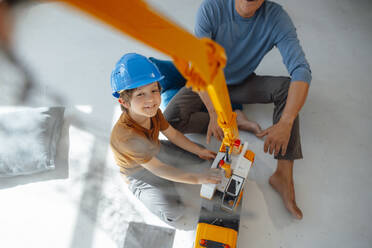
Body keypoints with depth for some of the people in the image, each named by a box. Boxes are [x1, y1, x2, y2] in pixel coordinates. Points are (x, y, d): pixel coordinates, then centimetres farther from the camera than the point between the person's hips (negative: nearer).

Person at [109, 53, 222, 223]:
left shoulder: (152, 112, -17)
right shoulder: (126, 135, -39)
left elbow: (173, 134, 0)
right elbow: (157, 169, -33)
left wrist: (200, 151, -3)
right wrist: (197, 178, -32)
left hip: (156, 152, 6)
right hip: (139, 174, -6)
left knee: (199, 157, 4)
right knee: (173, 212, -20)